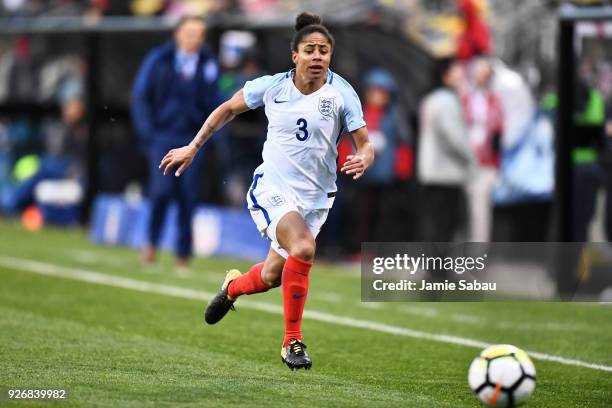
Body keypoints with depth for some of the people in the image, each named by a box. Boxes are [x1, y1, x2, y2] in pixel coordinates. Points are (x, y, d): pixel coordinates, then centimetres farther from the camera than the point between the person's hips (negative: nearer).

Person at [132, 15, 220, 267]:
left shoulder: (208, 65, 3)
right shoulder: (159, 60, 0)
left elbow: (213, 105, 10)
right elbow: (141, 96, 4)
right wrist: (147, 131, -2)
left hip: (192, 140, 1)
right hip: (161, 136, -1)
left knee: (187, 197, -1)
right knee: (162, 190, -13)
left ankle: (183, 254, 9)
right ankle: (152, 242, 8)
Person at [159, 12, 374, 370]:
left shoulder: (341, 93, -7)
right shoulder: (272, 86, -5)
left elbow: (365, 144, -7)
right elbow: (228, 109, 12)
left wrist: (362, 160, -30)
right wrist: (192, 148, 12)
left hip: (314, 199, 2)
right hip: (272, 189, -2)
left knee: (272, 277, 10)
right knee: (303, 248, -29)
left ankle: (233, 286, 49)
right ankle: (292, 341, -17)